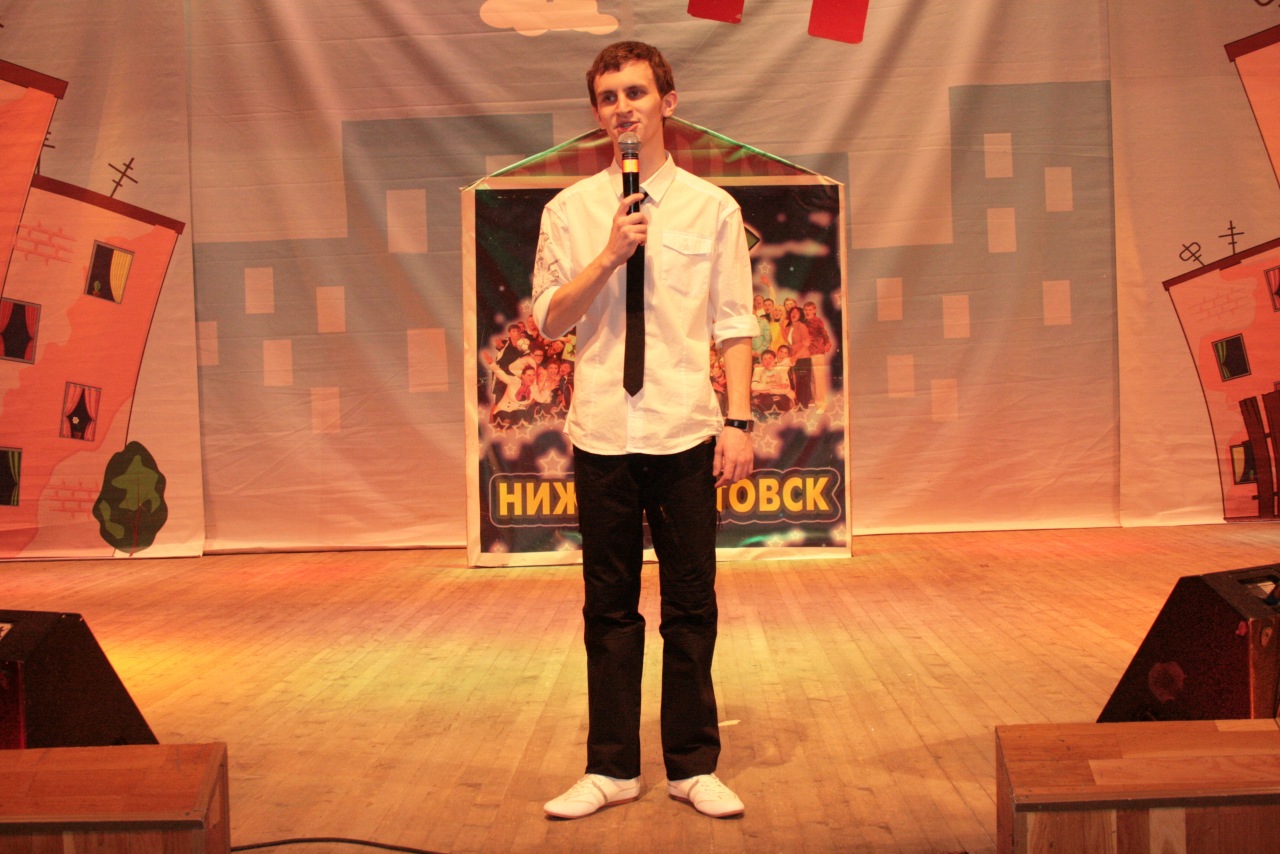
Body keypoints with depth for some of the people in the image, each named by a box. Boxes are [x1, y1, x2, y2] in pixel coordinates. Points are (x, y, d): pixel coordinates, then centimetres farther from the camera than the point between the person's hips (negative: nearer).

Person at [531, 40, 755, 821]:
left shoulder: (712, 208, 4)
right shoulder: (570, 211, 6)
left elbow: (735, 326, 2)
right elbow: (550, 319, 2)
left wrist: (740, 421, -6)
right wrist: (609, 256, -11)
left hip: (686, 433, -1)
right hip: (603, 433, 1)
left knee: (691, 604, 6)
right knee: (610, 606, 9)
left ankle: (694, 766, 20)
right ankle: (612, 768, 21)